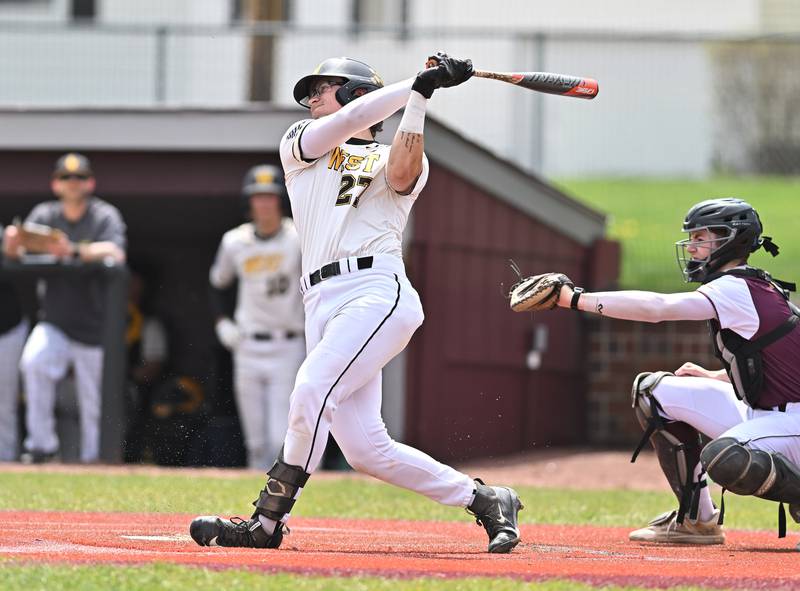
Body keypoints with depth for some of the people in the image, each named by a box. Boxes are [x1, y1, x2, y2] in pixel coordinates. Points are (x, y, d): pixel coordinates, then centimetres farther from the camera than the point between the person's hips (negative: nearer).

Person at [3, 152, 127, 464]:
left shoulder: (105, 216, -2)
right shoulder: (44, 215, 9)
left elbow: (115, 253, -21)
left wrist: (74, 251, -39)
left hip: (94, 329, -2)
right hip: (54, 324, 2)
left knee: (93, 406, 1)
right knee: (33, 362, -27)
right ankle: (42, 444, -20)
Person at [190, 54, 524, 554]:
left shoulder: (400, 159, 15)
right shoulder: (300, 145, 23)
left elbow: (401, 174, -9)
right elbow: (349, 122, 4)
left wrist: (418, 100, -12)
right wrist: (417, 84, 0)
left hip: (378, 292, -5)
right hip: (323, 303, 5)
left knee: (312, 391, -25)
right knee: (366, 450, -3)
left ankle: (267, 523, -19)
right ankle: (487, 502, 7)